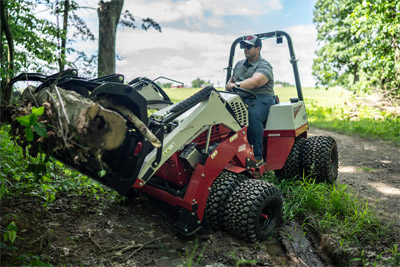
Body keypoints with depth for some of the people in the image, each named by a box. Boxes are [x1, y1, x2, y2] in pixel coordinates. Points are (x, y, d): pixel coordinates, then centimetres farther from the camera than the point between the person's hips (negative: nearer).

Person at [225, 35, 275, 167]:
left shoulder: (264, 66, 1)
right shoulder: (239, 64, 26)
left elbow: (255, 81, -19)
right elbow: (231, 80, 30)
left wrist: (237, 85, -34)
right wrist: (228, 85, 4)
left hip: (261, 98, -5)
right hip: (240, 98, 6)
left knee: (252, 115, -39)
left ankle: (257, 157, -33)